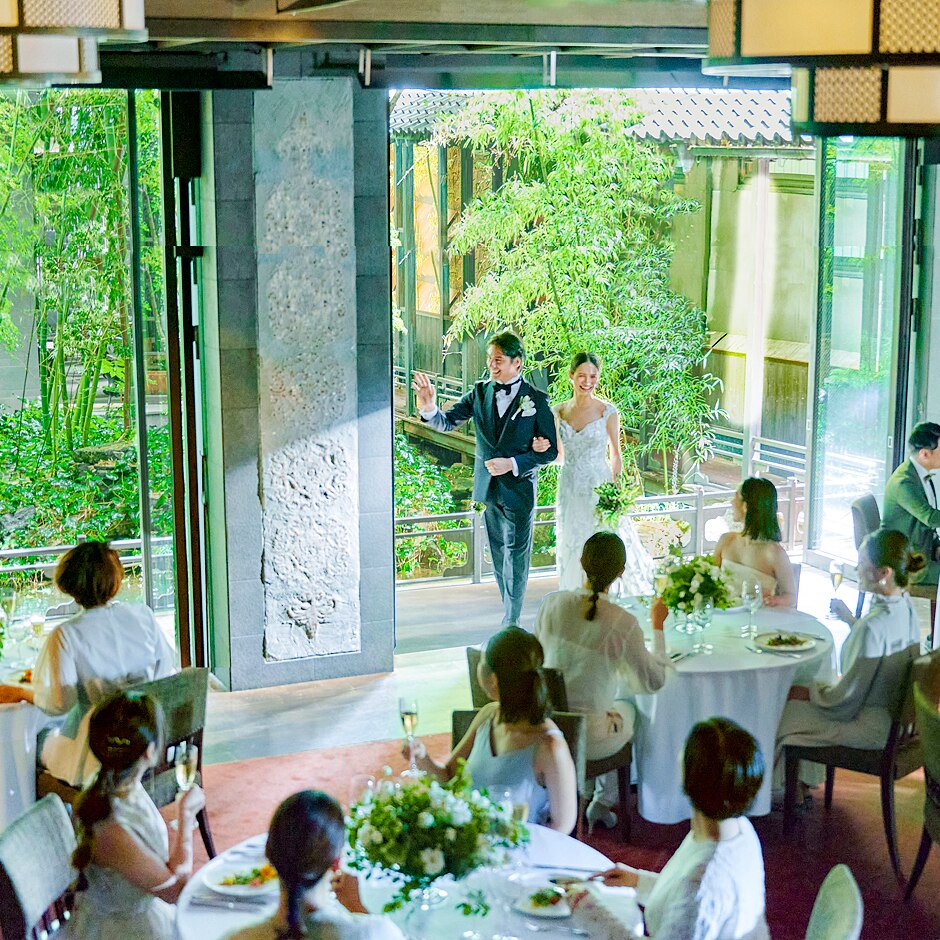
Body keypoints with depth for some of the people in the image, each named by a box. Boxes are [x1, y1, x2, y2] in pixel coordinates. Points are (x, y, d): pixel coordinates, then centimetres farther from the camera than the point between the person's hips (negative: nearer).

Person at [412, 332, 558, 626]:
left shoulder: (537, 400, -9)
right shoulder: (480, 392, 1)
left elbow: (550, 451, -8)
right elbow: (447, 422, -3)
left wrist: (512, 464, -18)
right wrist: (430, 408, -24)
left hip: (519, 489, -4)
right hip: (488, 489, 4)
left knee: (515, 558, 1)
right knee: (498, 557, 15)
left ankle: (511, 623, 10)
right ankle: (510, 616, 29)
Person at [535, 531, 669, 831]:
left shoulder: (552, 603, -10)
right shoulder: (623, 622, -20)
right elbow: (654, 681, -6)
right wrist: (658, 627, 4)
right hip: (589, 739, -4)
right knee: (628, 707, 32)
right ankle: (603, 801, 40)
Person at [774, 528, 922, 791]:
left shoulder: (873, 626, -31)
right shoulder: (905, 604, -3)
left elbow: (847, 700, -23)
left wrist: (809, 693, -7)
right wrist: (850, 619, 14)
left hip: (870, 729, -9)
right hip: (894, 714, 9)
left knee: (785, 712, 5)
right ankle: (803, 786, 31)